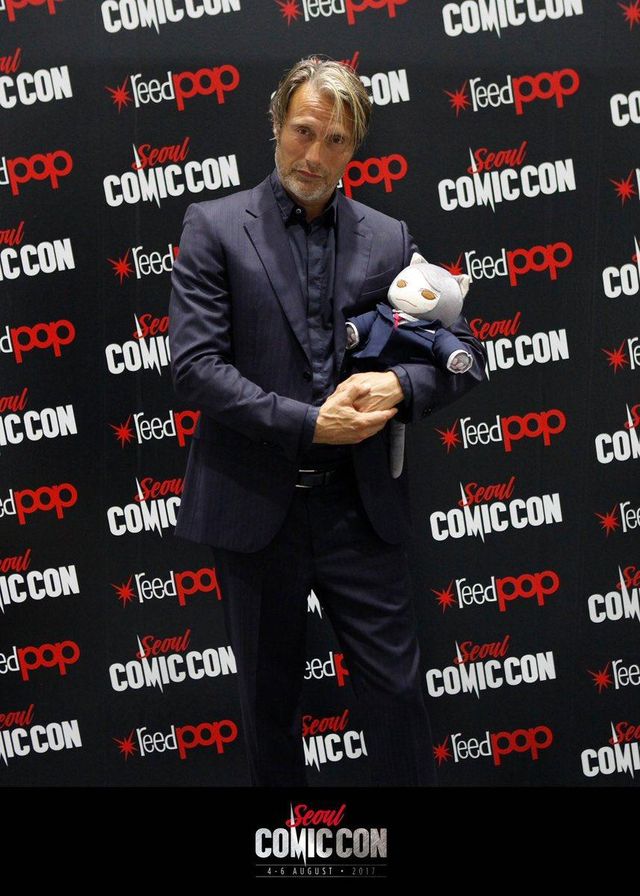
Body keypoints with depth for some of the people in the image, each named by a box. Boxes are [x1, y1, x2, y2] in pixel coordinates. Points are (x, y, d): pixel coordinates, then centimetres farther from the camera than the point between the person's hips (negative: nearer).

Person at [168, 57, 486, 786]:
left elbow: (461, 354, 7)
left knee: (396, 691, 6)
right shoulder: (215, 226, -2)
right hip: (254, 504, -1)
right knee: (269, 699, 15)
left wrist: (401, 385, -15)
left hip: (360, 505, 2)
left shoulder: (388, 239, 6)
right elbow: (194, 365, -11)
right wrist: (307, 424, -18)